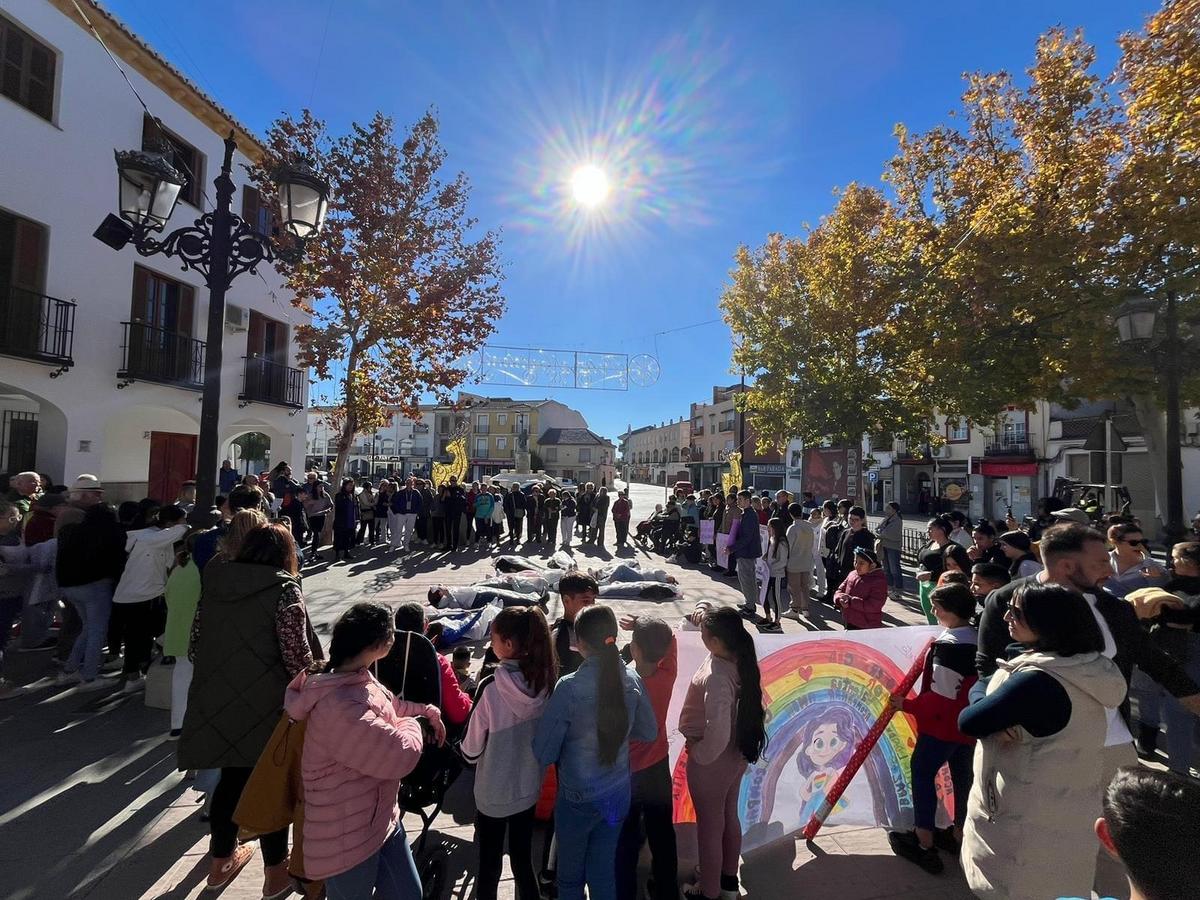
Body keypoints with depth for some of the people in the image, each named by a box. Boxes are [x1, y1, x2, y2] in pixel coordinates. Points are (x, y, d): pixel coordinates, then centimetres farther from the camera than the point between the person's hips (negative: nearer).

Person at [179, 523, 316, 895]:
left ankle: (221, 860, 41)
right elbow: (296, 653, -17)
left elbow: (196, 643, 10)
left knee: (231, 777, 24)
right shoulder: (284, 589, -16)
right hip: (266, 704, -5)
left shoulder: (214, 581, 3)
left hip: (217, 700, 6)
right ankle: (276, 870, 28)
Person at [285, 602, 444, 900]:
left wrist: (429, 712, 16)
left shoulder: (360, 679, -1)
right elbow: (403, 754, -33)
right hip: (348, 838, -9)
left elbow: (391, 705, 21)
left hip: (383, 818, 9)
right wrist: (413, 726, -13)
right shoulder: (340, 707, -35)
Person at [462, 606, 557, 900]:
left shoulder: (491, 687, -28)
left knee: (488, 868, 19)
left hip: (493, 793, -4)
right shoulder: (545, 681, -15)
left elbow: (471, 749, -16)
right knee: (523, 863, 23)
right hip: (529, 789, 4)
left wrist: (465, 749, 5)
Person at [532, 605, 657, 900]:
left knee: (571, 875, 23)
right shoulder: (633, 681, -13)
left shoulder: (569, 688, -26)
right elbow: (648, 732, 2)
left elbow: (543, 753, -18)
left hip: (577, 799, -3)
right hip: (618, 795, 4)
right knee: (604, 873, 24)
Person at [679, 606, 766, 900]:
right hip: (736, 753, 8)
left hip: (712, 760, -8)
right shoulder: (739, 658, -13)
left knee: (709, 825, 17)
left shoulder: (716, 678, -37)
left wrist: (697, 753, -20)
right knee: (729, 816, 28)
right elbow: (724, 630, 11)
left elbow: (717, 735, -37)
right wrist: (707, 618, -5)